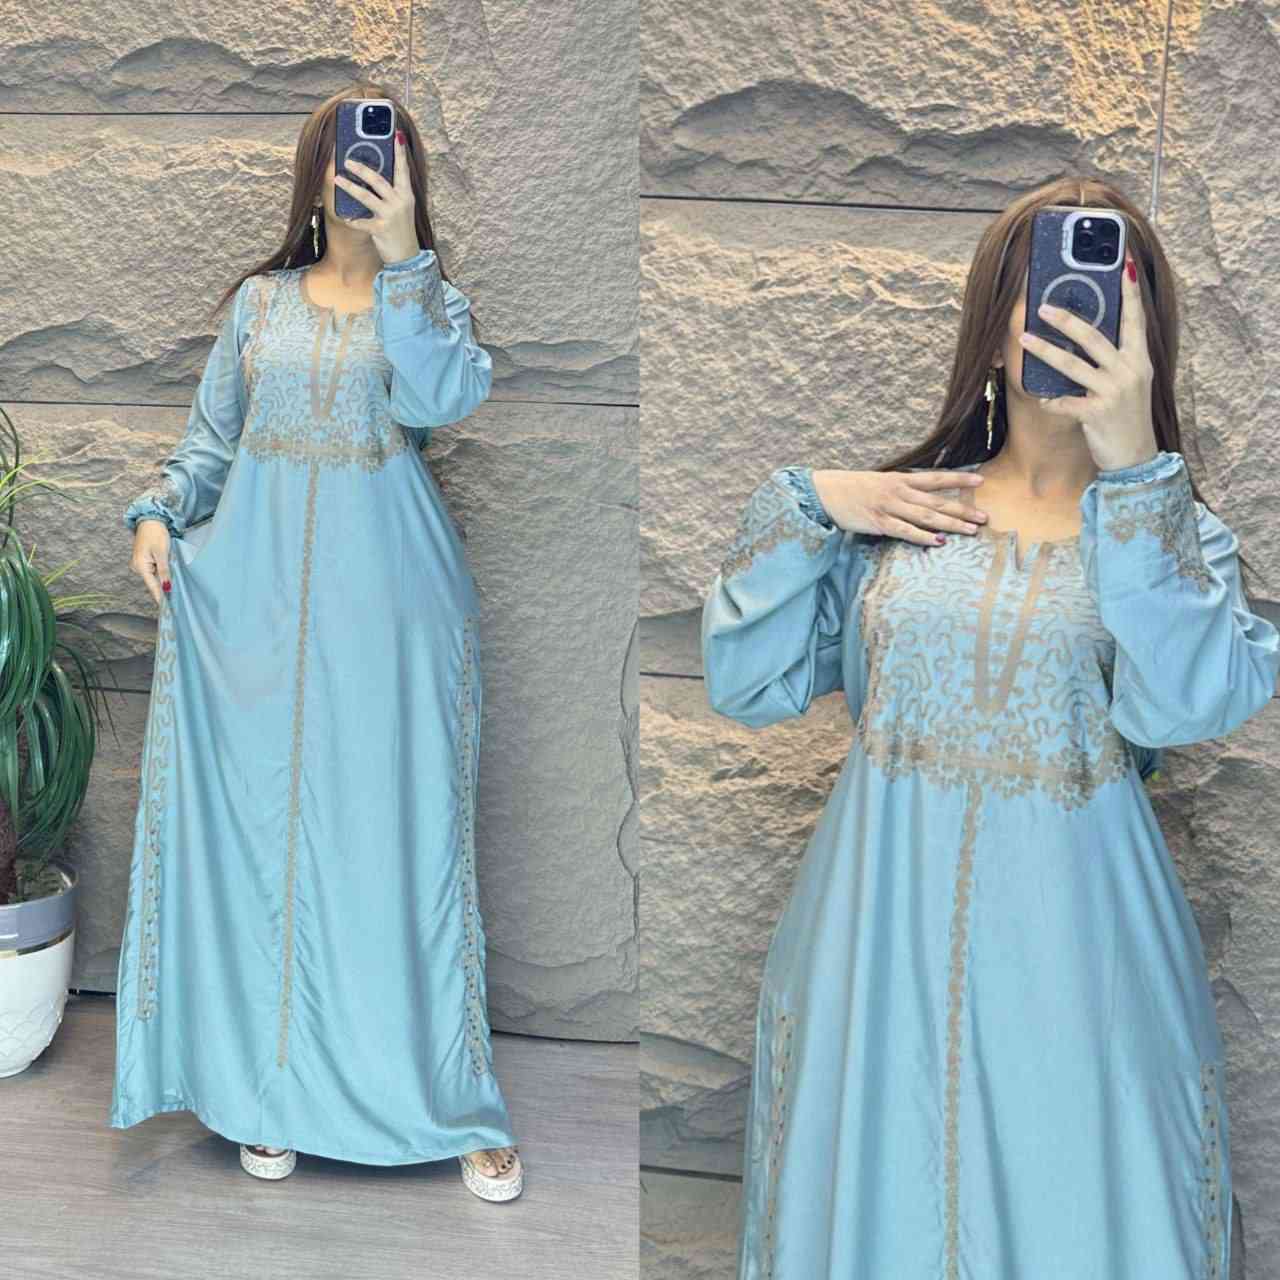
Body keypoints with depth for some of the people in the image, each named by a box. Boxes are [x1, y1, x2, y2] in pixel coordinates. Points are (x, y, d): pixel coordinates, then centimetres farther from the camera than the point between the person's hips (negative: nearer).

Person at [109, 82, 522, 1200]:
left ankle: (455, 1103, 8)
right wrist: (158, 515, -2)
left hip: (390, 601, -2)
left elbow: (443, 398, -16)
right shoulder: (260, 301, 12)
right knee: (264, 829, 4)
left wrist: (402, 260, -24)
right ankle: (280, 1090, 17)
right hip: (258, 594, 2)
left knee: (402, 835, -1)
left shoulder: (434, 302, 5)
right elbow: (211, 437, 15)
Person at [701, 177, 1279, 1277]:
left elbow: (1184, 706, -21)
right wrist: (803, 508, -9)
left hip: (1070, 954, -1)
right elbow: (747, 683, 1)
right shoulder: (894, 511, 4)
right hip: (884, 937, 1)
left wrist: (1129, 463, -25)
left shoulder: (1180, 533, 1)